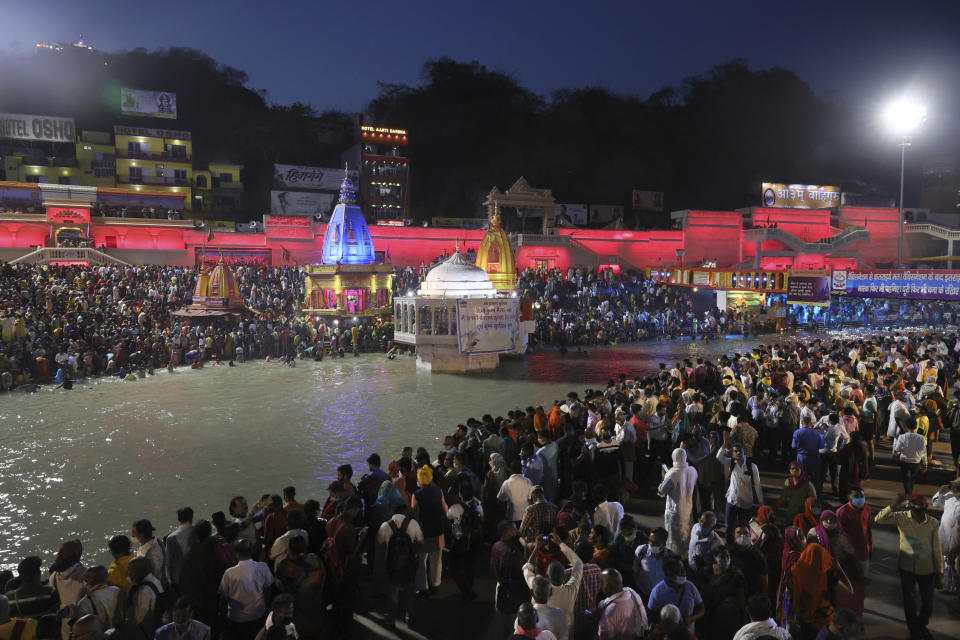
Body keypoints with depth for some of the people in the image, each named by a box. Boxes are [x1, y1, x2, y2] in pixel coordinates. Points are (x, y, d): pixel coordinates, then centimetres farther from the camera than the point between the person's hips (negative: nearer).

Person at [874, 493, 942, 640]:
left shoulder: (933, 523, -11)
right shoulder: (902, 517, -14)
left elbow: (936, 548, -3)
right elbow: (879, 519, -27)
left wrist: (939, 571, 2)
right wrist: (895, 504, -34)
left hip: (927, 569, 1)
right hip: (907, 568, -1)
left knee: (928, 603, 13)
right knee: (909, 602, 10)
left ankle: (921, 625, 44)